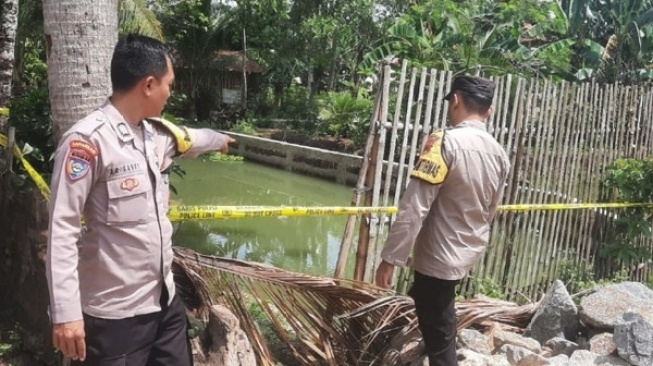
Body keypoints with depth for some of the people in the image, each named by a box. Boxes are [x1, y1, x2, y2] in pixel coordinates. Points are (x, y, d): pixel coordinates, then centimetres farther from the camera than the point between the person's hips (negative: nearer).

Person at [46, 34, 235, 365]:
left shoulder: (156, 133, 6)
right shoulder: (88, 140, -18)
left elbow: (190, 138, 30)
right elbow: (62, 230, -19)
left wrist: (219, 139, 49)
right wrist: (66, 313, -21)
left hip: (165, 300, 8)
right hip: (115, 315, -8)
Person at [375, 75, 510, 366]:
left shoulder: (446, 142, -20)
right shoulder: (499, 153, 2)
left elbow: (414, 207, -23)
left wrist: (390, 257, -17)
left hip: (438, 257, -7)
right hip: (469, 253, 8)